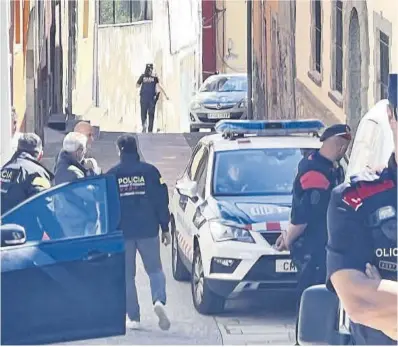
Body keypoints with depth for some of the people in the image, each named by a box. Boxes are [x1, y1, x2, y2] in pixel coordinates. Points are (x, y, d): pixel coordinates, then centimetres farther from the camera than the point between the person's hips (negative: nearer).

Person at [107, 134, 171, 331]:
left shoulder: (112, 175, -2)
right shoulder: (149, 171, -2)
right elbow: (162, 200, -1)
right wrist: (165, 228, 7)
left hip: (122, 231, 0)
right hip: (148, 230, 0)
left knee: (127, 275, 9)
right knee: (154, 269, 11)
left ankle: (133, 317, 6)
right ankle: (159, 300, -17)